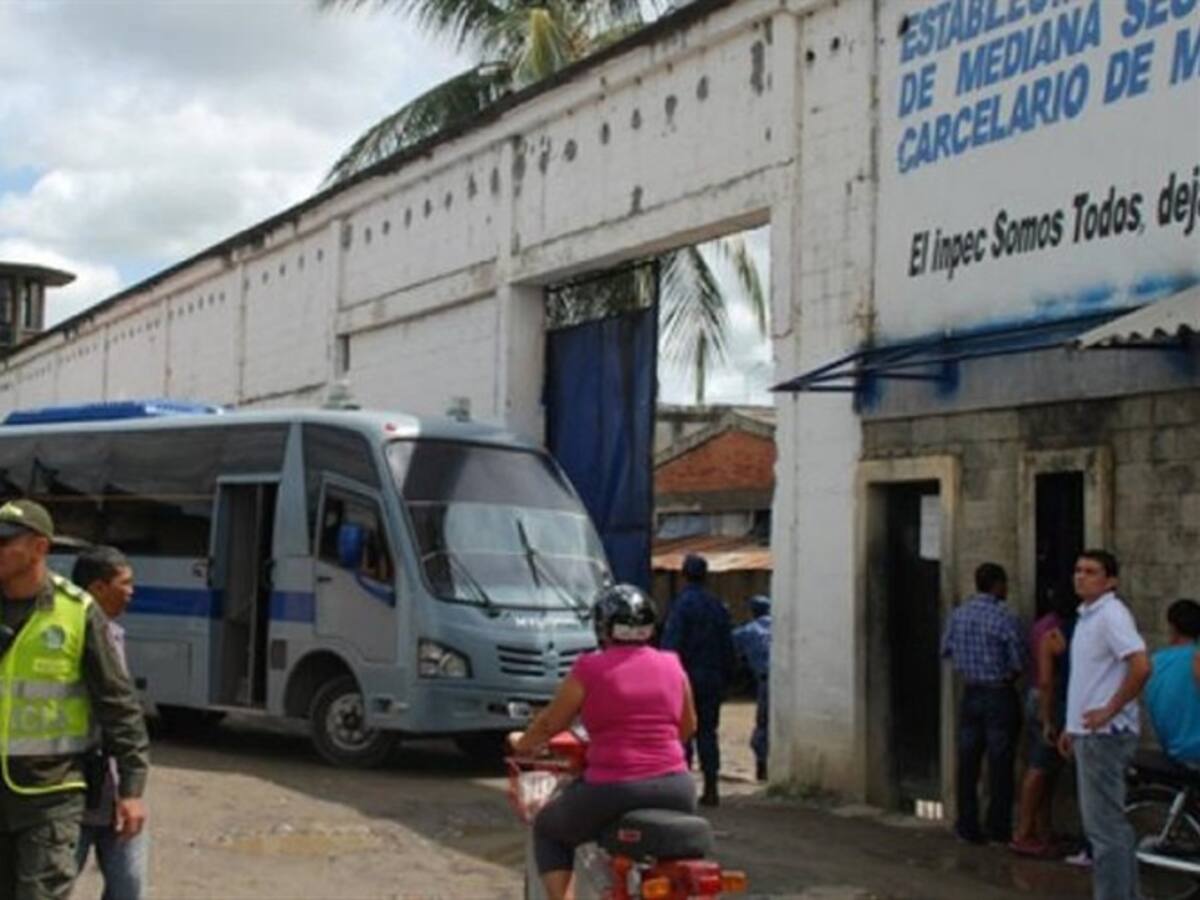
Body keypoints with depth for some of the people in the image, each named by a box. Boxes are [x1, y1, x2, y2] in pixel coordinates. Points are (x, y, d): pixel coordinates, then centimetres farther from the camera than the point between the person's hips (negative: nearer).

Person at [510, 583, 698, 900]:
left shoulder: (590, 669, -4)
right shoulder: (672, 666, 7)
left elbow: (550, 723, 6)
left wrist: (522, 744, 25)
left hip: (613, 790, -4)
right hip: (675, 789, 4)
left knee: (548, 829, 23)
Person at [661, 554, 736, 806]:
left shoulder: (683, 604, -10)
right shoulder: (717, 606, 8)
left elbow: (671, 644, -15)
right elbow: (728, 646, 12)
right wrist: (726, 676, 19)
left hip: (688, 674, -5)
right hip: (713, 678, 5)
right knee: (707, 732, 9)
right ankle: (711, 789, 8)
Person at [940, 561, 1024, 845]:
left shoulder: (958, 614, 0)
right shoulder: (1004, 617, -15)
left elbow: (946, 650, 9)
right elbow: (1018, 662, -12)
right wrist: (1007, 675, 8)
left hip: (970, 694, 5)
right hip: (1000, 696, -5)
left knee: (968, 762, 9)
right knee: (999, 763, 3)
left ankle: (968, 827, 13)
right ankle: (999, 829, 9)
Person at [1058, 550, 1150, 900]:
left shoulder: (1112, 615, -15)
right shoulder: (1087, 616, 15)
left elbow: (1141, 667, -27)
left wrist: (1109, 711, -22)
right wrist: (1073, 726, 23)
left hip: (1105, 736, -10)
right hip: (1089, 735, 10)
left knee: (1104, 825, -5)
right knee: (1110, 822, 16)